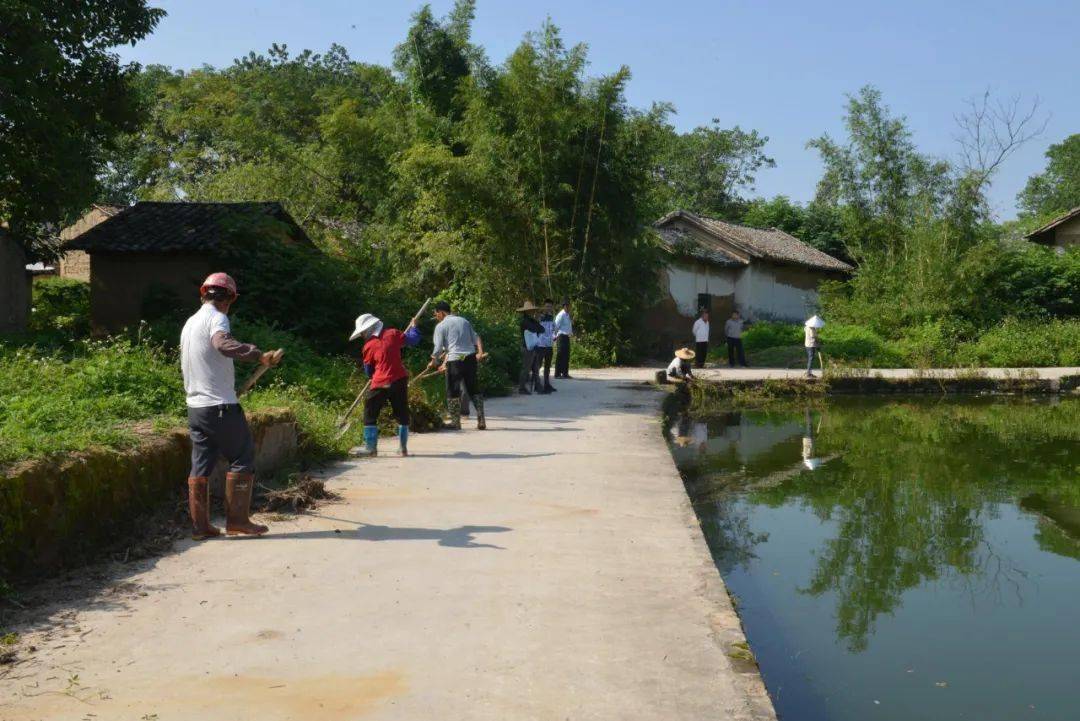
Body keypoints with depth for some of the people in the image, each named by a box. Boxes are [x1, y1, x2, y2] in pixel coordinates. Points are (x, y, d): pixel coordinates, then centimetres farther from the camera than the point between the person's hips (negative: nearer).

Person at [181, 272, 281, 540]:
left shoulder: (190, 323, 18)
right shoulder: (216, 318, -9)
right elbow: (222, 343, -32)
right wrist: (258, 355, -36)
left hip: (195, 406, 8)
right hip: (221, 405, -8)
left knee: (200, 465, 8)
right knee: (242, 459, 1)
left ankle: (200, 525, 9)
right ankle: (237, 520, 2)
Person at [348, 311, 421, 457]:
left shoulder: (368, 347, -5)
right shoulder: (392, 333, -2)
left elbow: (369, 372, 4)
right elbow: (412, 340, 3)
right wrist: (413, 327, 20)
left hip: (381, 384, -3)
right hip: (400, 380, 4)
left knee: (370, 413, 8)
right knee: (402, 413, 13)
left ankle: (370, 447, 5)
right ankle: (403, 447, 15)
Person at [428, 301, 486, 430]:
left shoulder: (441, 326, -1)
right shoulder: (464, 321, 16)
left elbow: (438, 348, -2)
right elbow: (476, 338, 9)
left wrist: (433, 361, 13)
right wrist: (480, 352, 0)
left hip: (455, 361, -5)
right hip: (471, 358, 5)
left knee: (453, 392, 6)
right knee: (474, 389, 11)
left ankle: (455, 422, 8)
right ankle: (481, 421, 8)